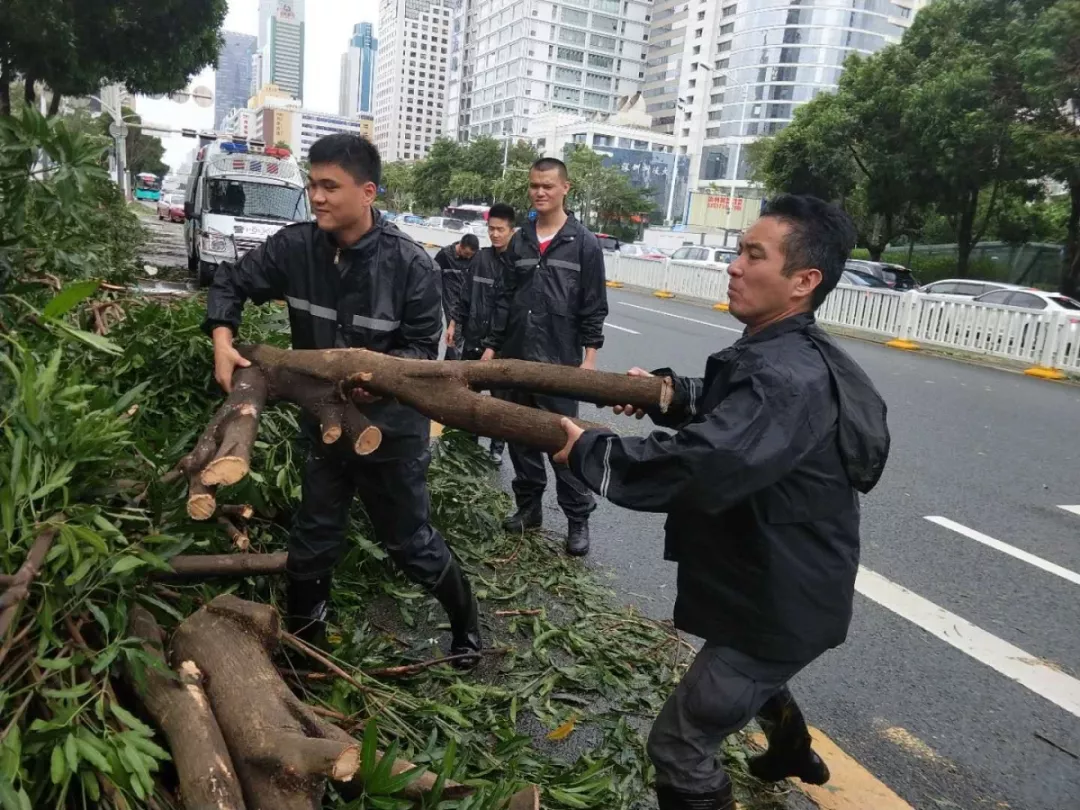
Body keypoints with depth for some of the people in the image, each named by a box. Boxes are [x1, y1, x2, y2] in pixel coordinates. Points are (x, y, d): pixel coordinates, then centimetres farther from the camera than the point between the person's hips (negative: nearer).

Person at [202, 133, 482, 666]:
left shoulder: (410, 264, -21)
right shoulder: (295, 246, -10)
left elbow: (424, 350, -14)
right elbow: (231, 282, 4)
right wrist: (222, 339, -11)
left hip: (391, 428, -4)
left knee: (410, 542, 11)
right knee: (312, 543, 18)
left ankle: (467, 621, 38)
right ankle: (301, 639, 42)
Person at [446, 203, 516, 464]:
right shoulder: (481, 258, 2)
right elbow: (465, 295, 10)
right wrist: (454, 323, 8)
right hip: (474, 338, 4)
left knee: (500, 397, 8)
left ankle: (497, 447, 22)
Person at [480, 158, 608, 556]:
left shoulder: (584, 243, -2)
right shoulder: (519, 241, 10)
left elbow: (594, 306, -4)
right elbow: (505, 297, 12)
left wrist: (589, 355, -9)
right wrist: (492, 345, 7)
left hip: (560, 360, -5)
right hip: (515, 357, 5)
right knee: (520, 435, 11)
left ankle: (578, 518, 10)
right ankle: (528, 506, 25)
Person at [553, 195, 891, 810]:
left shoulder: (790, 379, -32)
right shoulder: (780, 355, 2)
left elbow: (696, 465, -43)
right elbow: (724, 407, 18)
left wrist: (585, 450, -30)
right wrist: (668, 392, -1)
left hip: (784, 599, -10)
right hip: (777, 581, 11)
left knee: (679, 745, -2)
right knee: (753, 676, 38)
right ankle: (794, 753, 67)